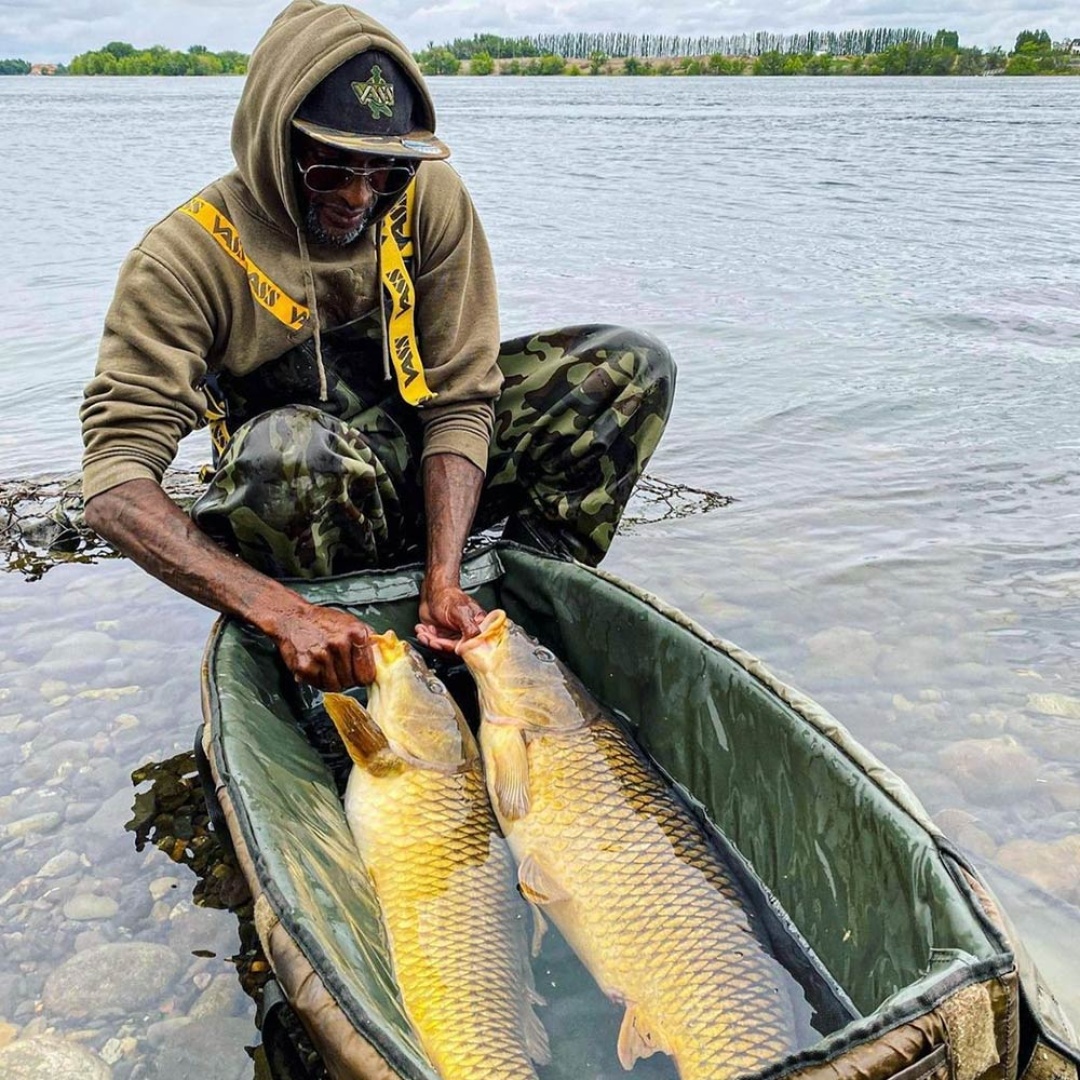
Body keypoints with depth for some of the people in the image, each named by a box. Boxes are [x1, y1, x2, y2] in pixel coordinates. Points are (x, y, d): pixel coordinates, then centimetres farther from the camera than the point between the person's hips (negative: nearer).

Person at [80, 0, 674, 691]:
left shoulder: (429, 197, -11)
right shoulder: (188, 258, -21)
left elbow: (460, 400, -12)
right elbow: (114, 487, -29)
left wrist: (442, 578, -26)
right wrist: (285, 613, -43)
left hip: (423, 474, 4)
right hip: (302, 502, -3)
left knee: (635, 367, -10)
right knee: (284, 445, -41)